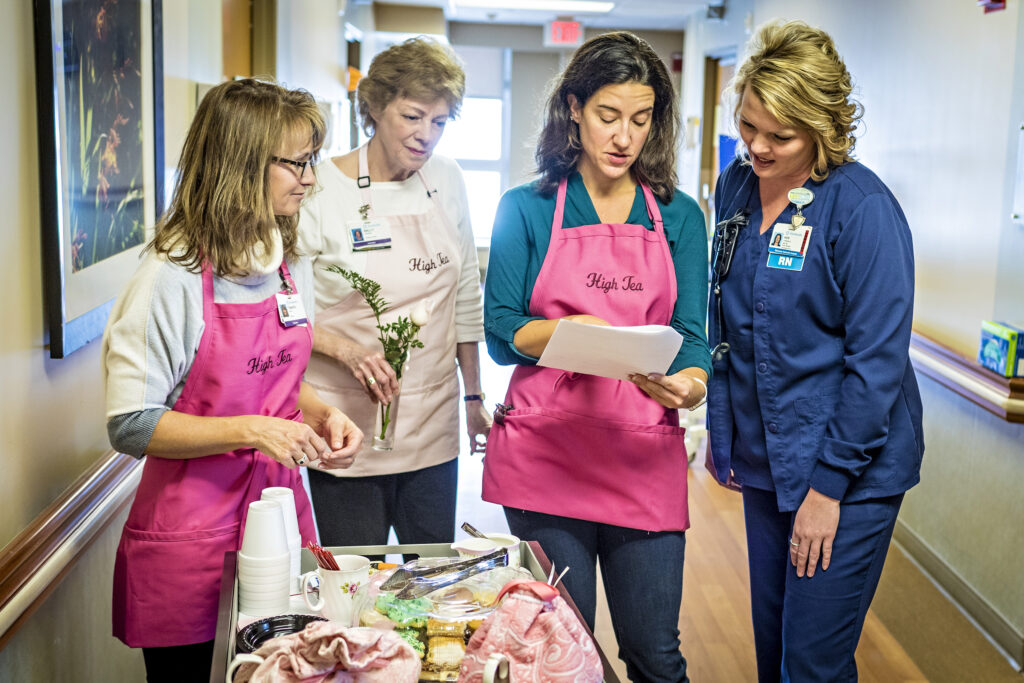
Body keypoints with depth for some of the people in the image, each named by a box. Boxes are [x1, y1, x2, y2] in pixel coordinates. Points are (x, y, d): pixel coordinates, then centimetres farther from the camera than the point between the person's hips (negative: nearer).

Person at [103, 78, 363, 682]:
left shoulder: (293, 268, 5)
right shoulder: (172, 279, -16)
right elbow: (131, 425, -16)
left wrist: (324, 415, -3)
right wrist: (251, 431, -24)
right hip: (193, 533, -6)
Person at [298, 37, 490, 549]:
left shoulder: (448, 184, 4)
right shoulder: (323, 190, -10)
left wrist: (474, 396, 15)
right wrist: (347, 351, -20)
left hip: (434, 428, 4)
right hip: (349, 427, -4)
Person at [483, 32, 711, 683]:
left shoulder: (679, 216, 9)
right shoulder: (526, 208, 4)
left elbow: (692, 335, 2)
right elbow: (501, 330, -1)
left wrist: (690, 381, -20)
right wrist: (569, 333, -21)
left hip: (645, 453, 1)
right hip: (545, 451, -1)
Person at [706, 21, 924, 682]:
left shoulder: (862, 207, -18)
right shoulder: (736, 187, 2)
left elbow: (877, 360, -17)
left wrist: (829, 485, -16)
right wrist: (720, 428, 10)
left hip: (851, 473, -6)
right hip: (764, 458, 6)